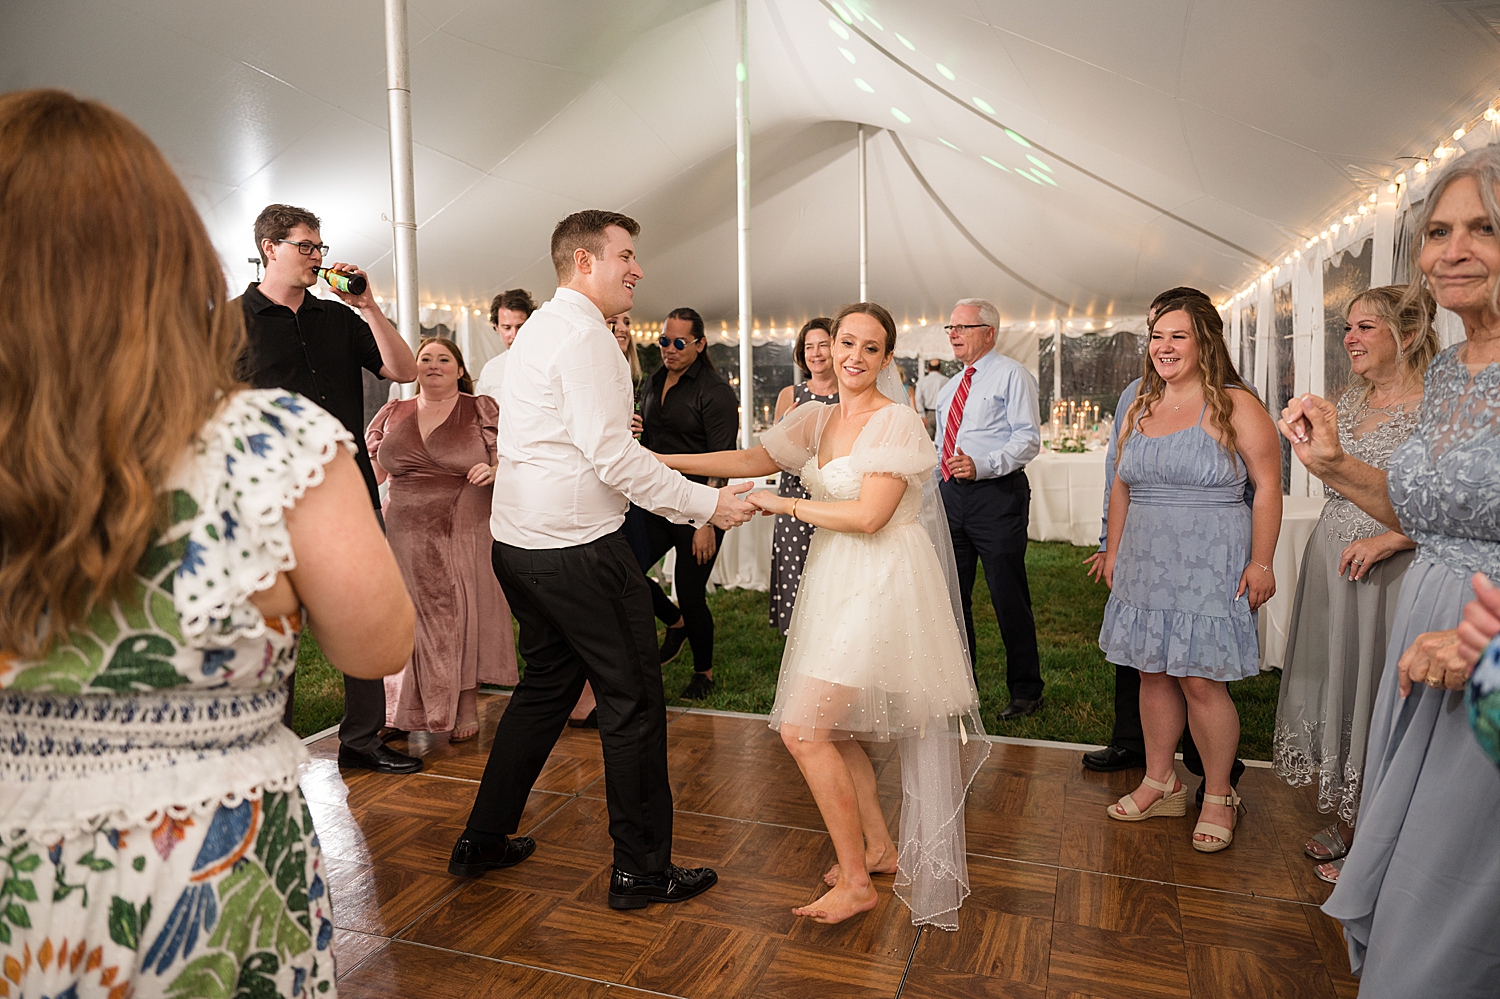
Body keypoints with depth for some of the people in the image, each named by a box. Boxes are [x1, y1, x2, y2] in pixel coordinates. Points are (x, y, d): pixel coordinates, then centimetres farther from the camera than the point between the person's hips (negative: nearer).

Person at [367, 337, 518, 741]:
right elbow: (371, 471, 17)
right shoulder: (393, 413, 13)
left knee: (463, 617, 3)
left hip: (466, 535, -3)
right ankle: (405, 711, 20)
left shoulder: (482, 410, 3)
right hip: (406, 537, 3)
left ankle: (466, 707, 17)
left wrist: (494, 471, -17)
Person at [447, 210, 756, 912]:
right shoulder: (584, 335, -15)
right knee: (633, 702, 2)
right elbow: (613, 457, -21)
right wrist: (707, 504, -16)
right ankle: (642, 871, 14)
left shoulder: (540, 328, 17)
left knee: (546, 684, 22)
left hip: (517, 542, 10)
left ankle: (482, 841, 32)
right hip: (577, 550, -10)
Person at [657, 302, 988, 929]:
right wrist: (657, 459, 4)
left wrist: (783, 504, -13)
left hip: (880, 587, -8)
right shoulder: (815, 418, 9)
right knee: (831, 726, 15)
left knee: (803, 730, -10)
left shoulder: (897, 422, -13)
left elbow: (869, 515, -20)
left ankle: (855, 882, 6)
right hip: (833, 582, 8)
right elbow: (750, 460, 10)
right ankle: (879, 847, 34)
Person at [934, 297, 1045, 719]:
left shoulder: (1011, 375, -2)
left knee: (1008, 597, -2)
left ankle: (1025, 692, 13)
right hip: (951, 495, 7)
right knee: (952, 593, 10)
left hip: (997, 495, -7)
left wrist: (982, 465, -25)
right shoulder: (949, 388, 20)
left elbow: (1028, 438, -12)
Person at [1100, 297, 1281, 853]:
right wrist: (1113, 551, 15)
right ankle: (1160, 784, 24)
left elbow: (1268, 487, -8)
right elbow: (1122, 485, 18)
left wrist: (1261, 562, -13)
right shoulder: (1141, 408, 12)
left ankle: (1218, 797, 16)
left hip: (1208, 566, -5)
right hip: (1146, 565, 6)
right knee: (1153, 673, 10)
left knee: (1201, 681, -3)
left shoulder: (1234, 406, -5)